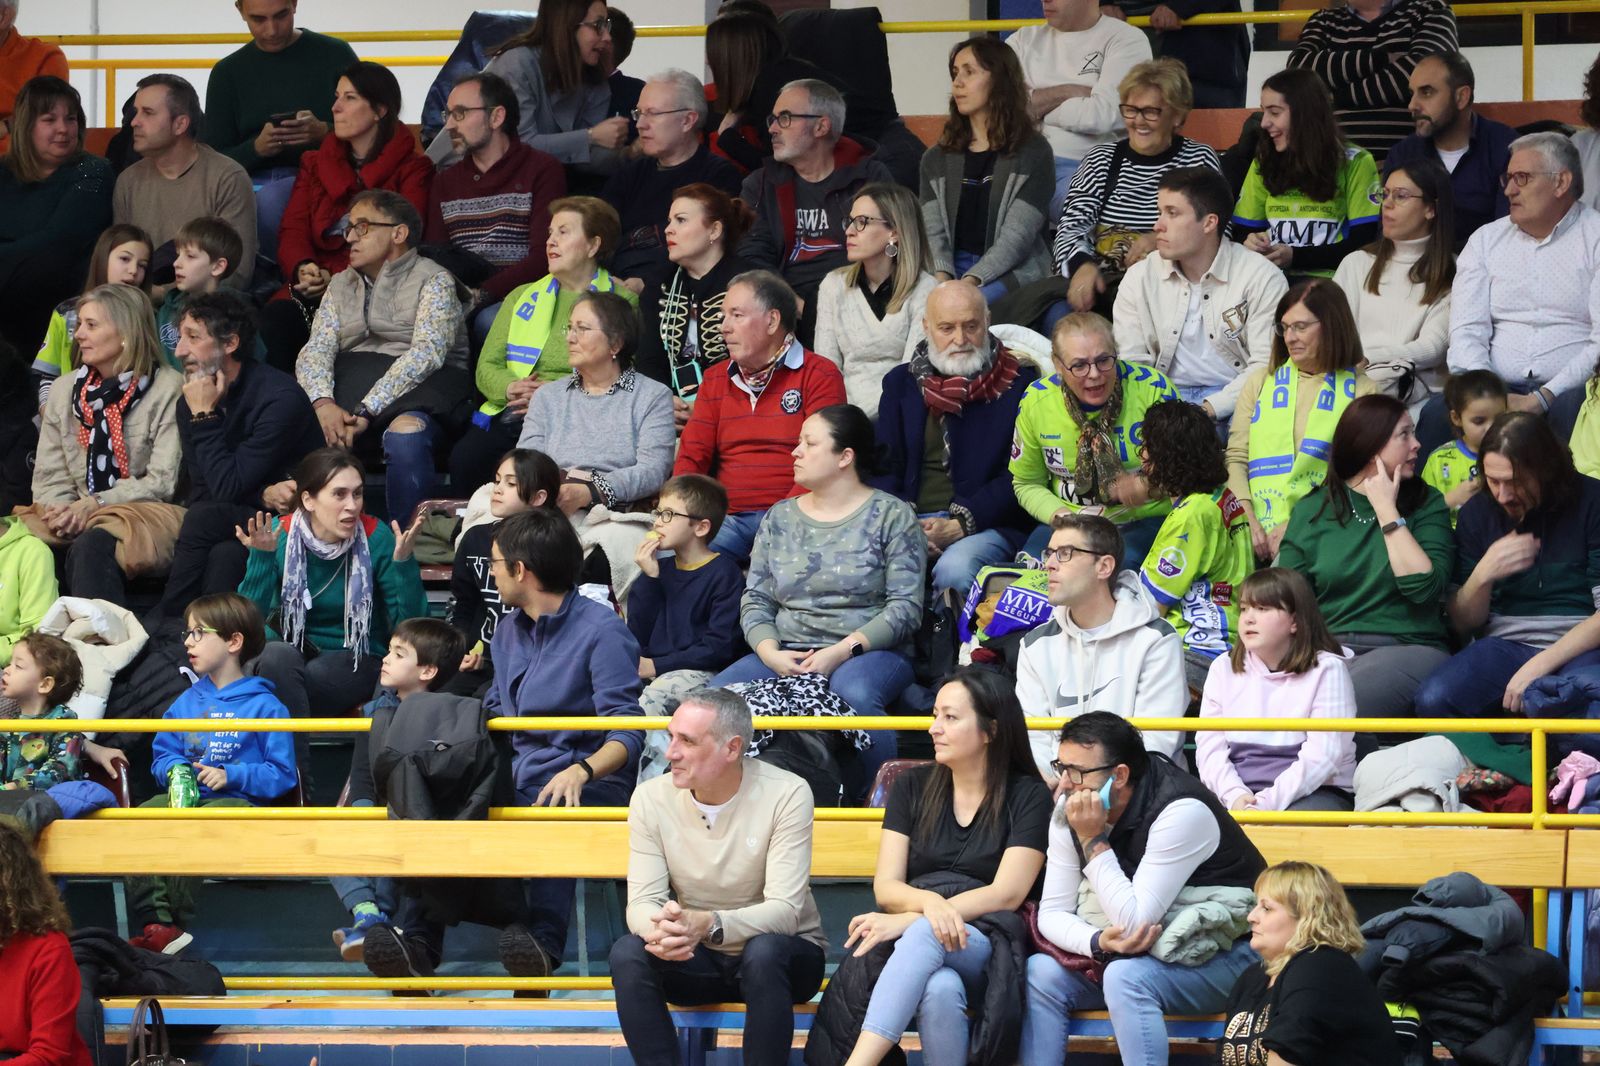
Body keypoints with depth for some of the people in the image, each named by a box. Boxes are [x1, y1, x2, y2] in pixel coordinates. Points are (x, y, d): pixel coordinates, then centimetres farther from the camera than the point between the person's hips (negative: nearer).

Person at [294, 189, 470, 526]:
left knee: (405, 432, -39)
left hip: (416, 388, -5)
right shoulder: (341, 286, 21)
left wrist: (366, 411, -23)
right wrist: (324, 404, -16)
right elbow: (315, 351, 7)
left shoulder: (433, 281, 3)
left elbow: (426, 354, -12)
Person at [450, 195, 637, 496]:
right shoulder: (522, 297, 25)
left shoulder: (621, 302, 11)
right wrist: (511, 388, -7)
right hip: (509, 415, 4)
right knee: (464, 459, -29)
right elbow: (487, 367, 17)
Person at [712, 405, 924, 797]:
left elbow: (906, 606, -6)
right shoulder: (779, 518, 16)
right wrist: (771, 654, -9)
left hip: (870, 651, -4)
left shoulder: (890, 515, 2)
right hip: (786, 654, 4)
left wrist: (842, 651, -18)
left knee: (853, 692, -41)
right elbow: (755, 601, 12)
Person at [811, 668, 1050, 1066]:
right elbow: (886, 887, 8)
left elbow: (1007, 894, -5)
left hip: (986, 946, -2)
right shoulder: (913, 788, 17)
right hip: (911, 945, 2)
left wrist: (908, 920, -17)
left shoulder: (1027, 797, 7)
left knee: (925, 935, -39)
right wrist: (930, 902, -19)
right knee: (940, 990, -37)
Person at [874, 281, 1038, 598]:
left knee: (955, 569, -37)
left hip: (986, 524, -3)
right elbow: (885, 467, 13)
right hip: (909, 522, 3)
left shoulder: (1019, 382, 6)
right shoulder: (901, 382, 18)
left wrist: (960, 525, -14)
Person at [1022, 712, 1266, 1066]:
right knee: (1040, 972, -14)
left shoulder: (1182, 811, -25)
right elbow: (1053, 913, -3)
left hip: (1225, 956, -7)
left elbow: (1135, 923, -28)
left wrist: (1092, 840, -26)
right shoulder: (1070, 811, -5)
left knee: (1126, 976, -34)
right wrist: (1098, 942, -25)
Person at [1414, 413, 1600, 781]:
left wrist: (1541, 664, -18)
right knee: (1433, 699, -30)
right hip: (1505, 646, 3)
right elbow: (1462, 624, 11)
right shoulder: (1478, 513, 9)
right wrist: (1483, 575, -10)